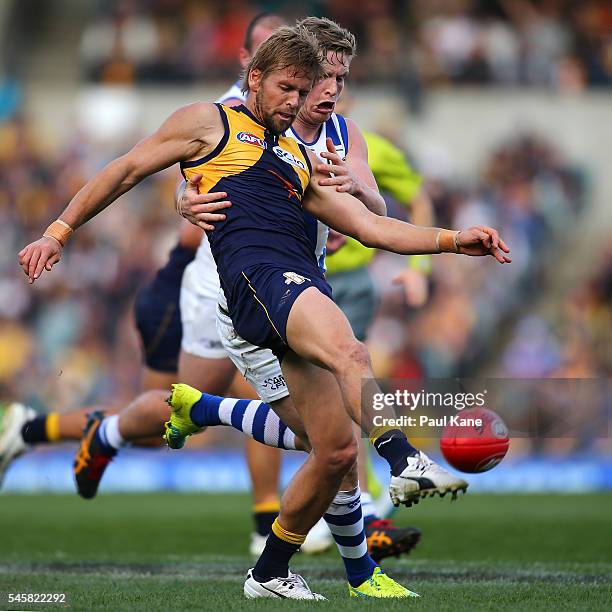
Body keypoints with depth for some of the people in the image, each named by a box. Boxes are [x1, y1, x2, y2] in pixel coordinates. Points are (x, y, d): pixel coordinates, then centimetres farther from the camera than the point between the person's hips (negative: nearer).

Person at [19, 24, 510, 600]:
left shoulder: (299, 160, 34)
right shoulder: (209, 122, 17)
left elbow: (372, 227, 29)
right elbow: (125, 170, 16)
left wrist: (452, 240, 18)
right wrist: (58, 232, 8)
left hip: (306, 282, 7)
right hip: (255, 270, -7)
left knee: (336, 450, -2)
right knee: (349, 351, -36)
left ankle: (270, 573, 12)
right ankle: (405, 462, -55)